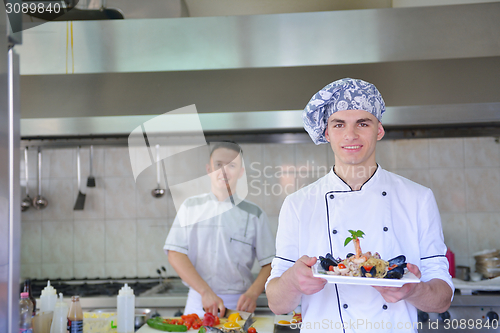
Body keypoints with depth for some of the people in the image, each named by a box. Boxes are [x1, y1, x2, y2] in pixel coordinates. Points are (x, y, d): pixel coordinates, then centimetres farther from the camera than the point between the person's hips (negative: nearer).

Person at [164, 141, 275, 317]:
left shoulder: (254, 214, 2)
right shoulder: (190, 207, 5)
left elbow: (270, 263, 1)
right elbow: (175, 254, -3)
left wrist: (252, 293, -17)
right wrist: (206, 292, -14)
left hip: (237, 304, -1)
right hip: (197, 301, 1)